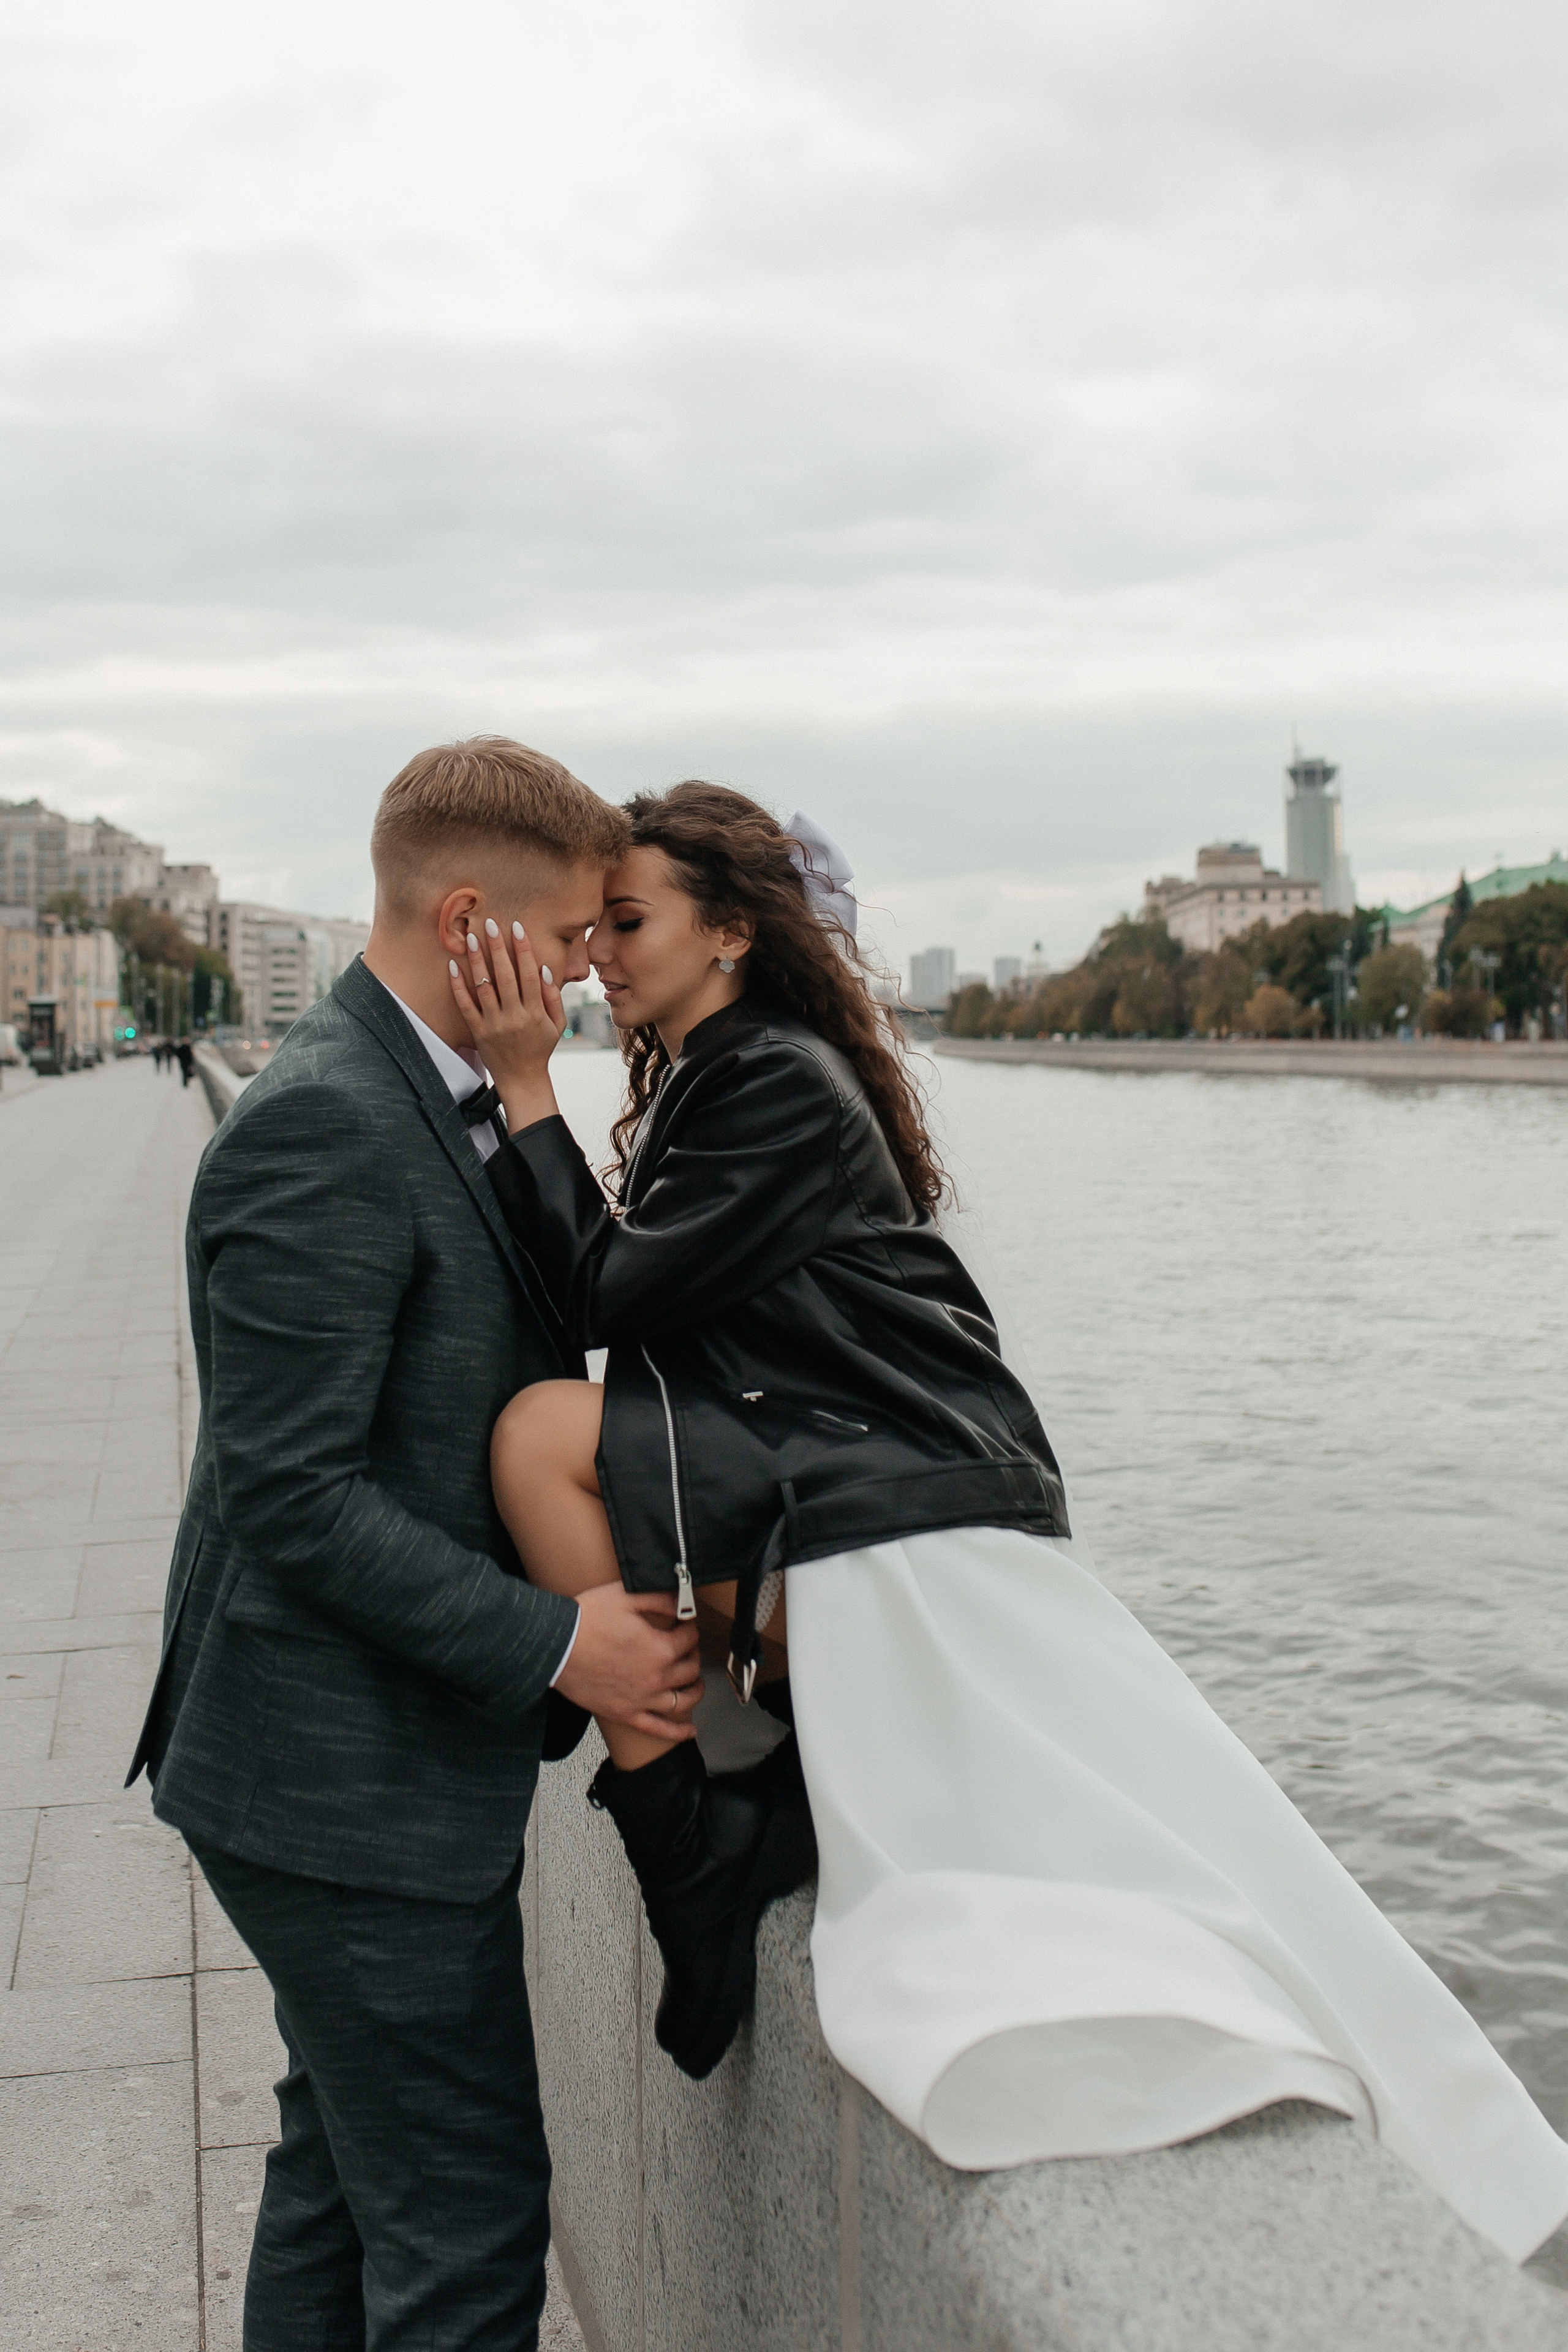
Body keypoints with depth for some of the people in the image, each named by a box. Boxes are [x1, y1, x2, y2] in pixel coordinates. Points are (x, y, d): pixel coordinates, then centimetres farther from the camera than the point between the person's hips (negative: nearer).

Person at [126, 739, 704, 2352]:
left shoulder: (442, 1099, 10)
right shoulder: (318, 1127, -22)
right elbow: (291, 1492, -24)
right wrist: (554, 1643, -20)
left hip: (367, 1760, 10)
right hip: (347, 1782, -10)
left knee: (347, 2173, 23)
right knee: (466, 2213, 0)